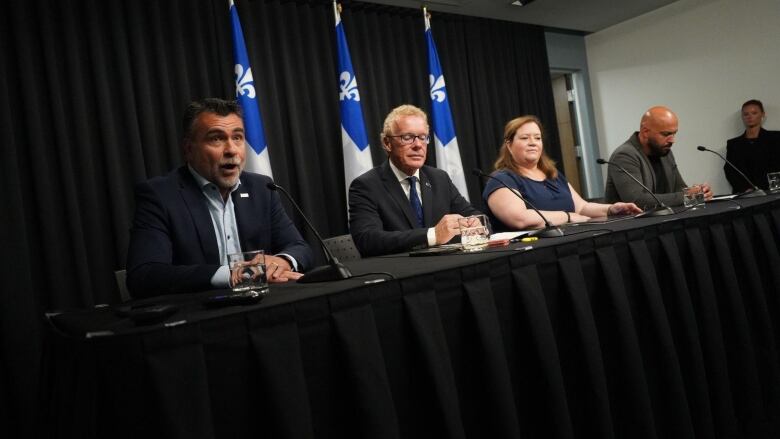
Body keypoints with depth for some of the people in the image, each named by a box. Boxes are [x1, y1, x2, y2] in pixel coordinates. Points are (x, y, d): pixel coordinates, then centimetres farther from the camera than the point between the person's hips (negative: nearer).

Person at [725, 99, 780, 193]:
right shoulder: (732, 143, 14)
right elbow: (730, 171, 3)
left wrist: (757, 188, -13)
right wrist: (746, 189, -13)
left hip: (768, 192, -1)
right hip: (742, 194, 1)